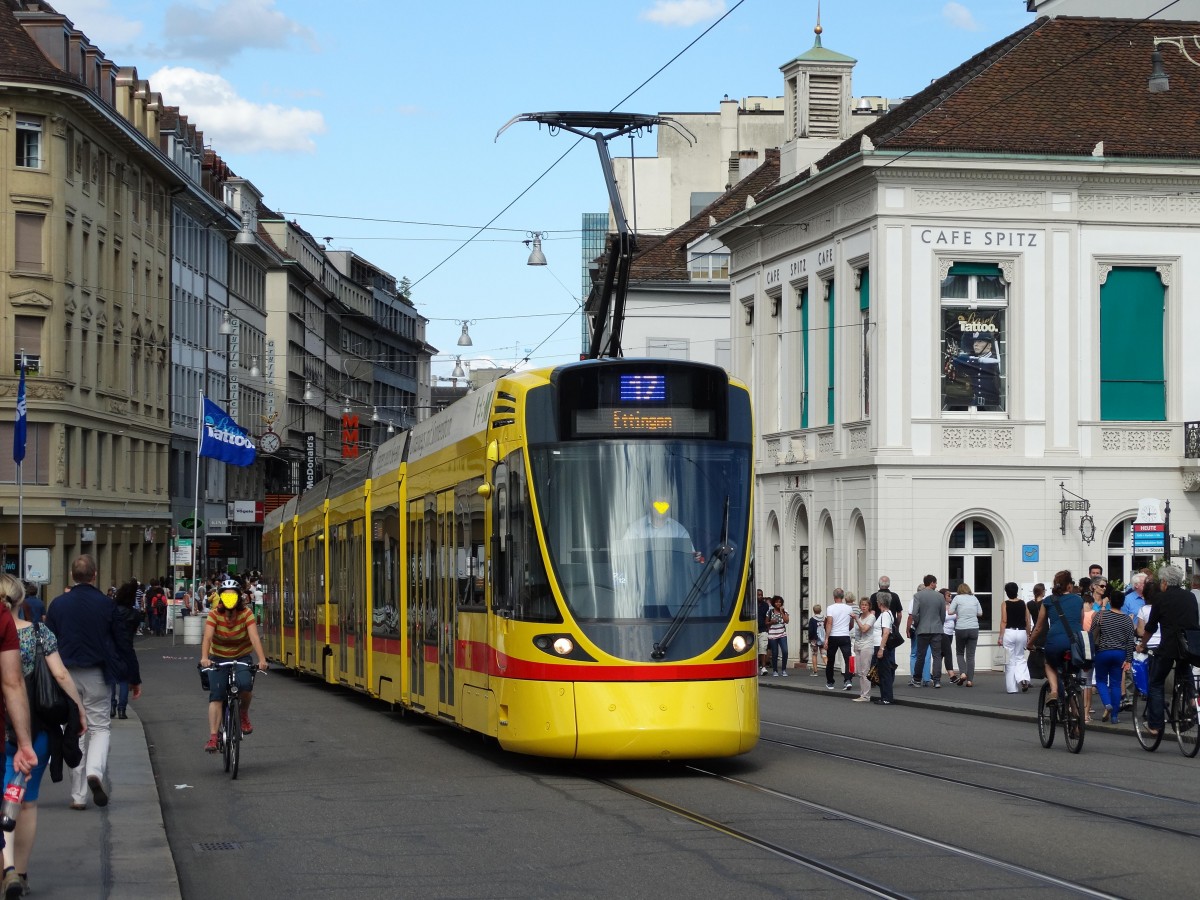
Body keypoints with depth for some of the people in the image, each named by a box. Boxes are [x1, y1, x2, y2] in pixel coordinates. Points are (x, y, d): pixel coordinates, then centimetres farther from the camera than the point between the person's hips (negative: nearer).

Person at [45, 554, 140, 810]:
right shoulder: (106, 604, -5)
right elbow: (124, 643, -2)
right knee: (100, 726, 9)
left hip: (65, 676, 2)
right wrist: (134, 678, 7)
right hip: (96, 674, -2)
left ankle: (78, 796, 6)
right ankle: (95, 771, -19)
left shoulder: (57, 604, 0)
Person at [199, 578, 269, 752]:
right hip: (218, 658, 0)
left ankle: (244, 714, 1)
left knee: (245, 685, -28)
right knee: (216, 696, -14)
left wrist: (262, 659, -40)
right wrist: (204, 658, -45)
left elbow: (254, 637, -25)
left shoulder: (246, 613, -14)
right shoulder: (214, 614, -14)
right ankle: (213, 737, -18)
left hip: (241, 658, 0)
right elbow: (207, 637, -27)